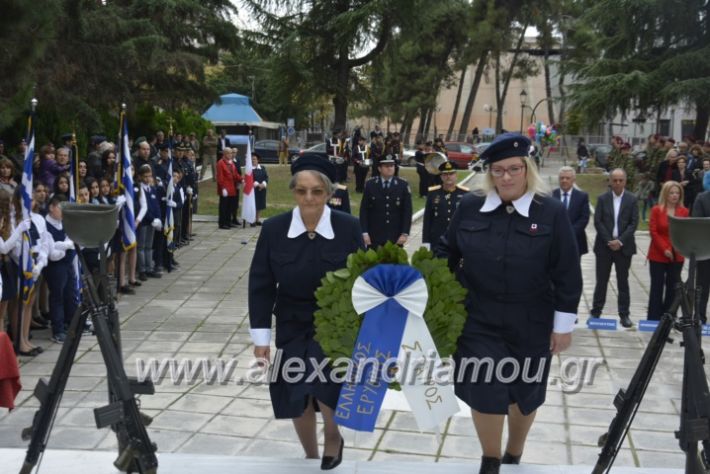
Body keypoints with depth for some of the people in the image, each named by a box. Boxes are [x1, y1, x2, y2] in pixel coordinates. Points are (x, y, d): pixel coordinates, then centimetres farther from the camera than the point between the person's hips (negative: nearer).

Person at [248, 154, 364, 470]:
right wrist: (261, 337, -4)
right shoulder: (274, 229, -9)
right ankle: (311, 457, 39)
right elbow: (261, 285, -3)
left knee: (328, 390, -18)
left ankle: (333, 438, 18)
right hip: (293, 328, 2)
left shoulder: (348, 228, -11)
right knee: (298, 399, 12)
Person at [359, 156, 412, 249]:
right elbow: (364, 210, 1)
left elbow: (407, 211, 1)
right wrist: (365, 233, -5)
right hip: (374, 238, 0)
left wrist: (405, 233, -5)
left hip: (396, 238, 0)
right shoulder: (370, 185, 2)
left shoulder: (403, 185, 2)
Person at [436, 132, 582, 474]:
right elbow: (447, 252, 11)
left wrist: (563, 324, -6)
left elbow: (567, 273, -6)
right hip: (479, 321, 1)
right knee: (484, 391, 0)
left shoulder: (551, 212, -8)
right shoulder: (469, 207, -2)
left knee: (525, 392, 15)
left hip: (531, 324, 0)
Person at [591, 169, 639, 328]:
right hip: (604, 245, 0)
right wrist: (609, 241, -12)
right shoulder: (602, 199, 2)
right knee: (601, 280, 6)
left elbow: (634, 223, -4)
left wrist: (620, 241, -14)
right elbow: (597, 222, -3)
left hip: (624, 246, 0)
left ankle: (624, 314, 12)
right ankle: (596, 312, 13)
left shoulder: (632, 199, 1)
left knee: (623, 281, 6)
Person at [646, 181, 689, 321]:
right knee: (657, 287, 2)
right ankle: (654, 318, 8)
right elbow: (653, 232, -7)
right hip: (658, 255, -2)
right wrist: (664, 249, -16)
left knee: (673, 287, 6)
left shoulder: (684, 211, 3)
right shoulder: (656, 210, -3)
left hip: (677, 256, 2)